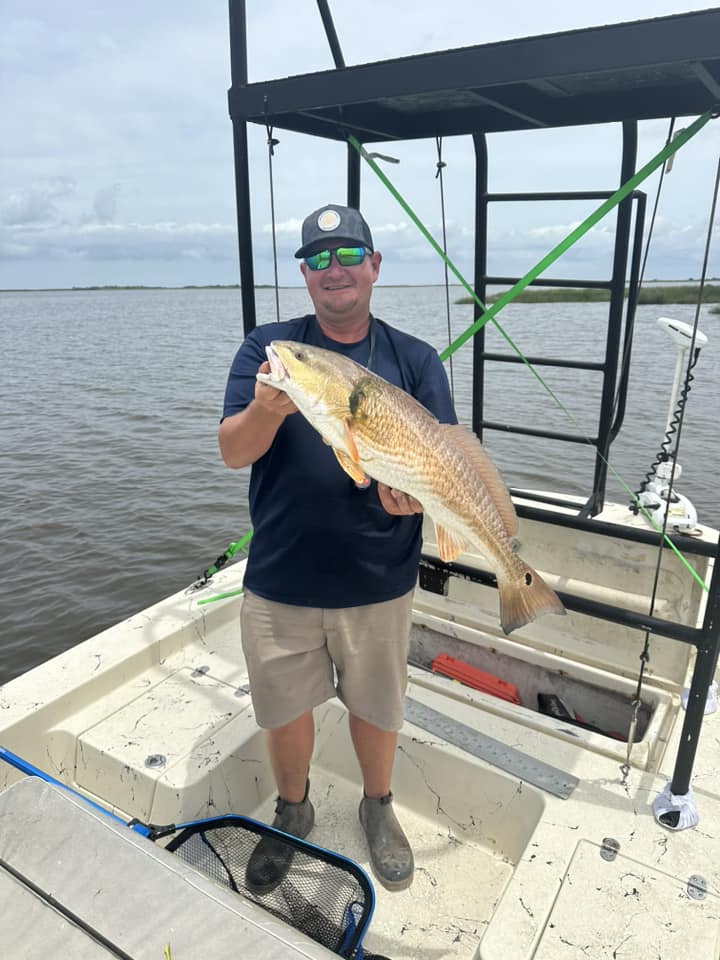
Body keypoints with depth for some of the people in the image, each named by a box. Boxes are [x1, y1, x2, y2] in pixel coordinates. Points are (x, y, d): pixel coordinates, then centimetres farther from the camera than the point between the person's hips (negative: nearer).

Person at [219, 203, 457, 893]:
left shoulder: (415, 360, 0)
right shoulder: (268, 346, -1)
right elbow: (232, 452, -10)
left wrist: (418, 492, -27)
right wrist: (268, 409, -32)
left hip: (379, 581, 0)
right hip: (279, 579, 0)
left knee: (375, 706, 18)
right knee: (284, 710, 17)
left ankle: (378, 806, 48)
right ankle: (292, 811, 46)